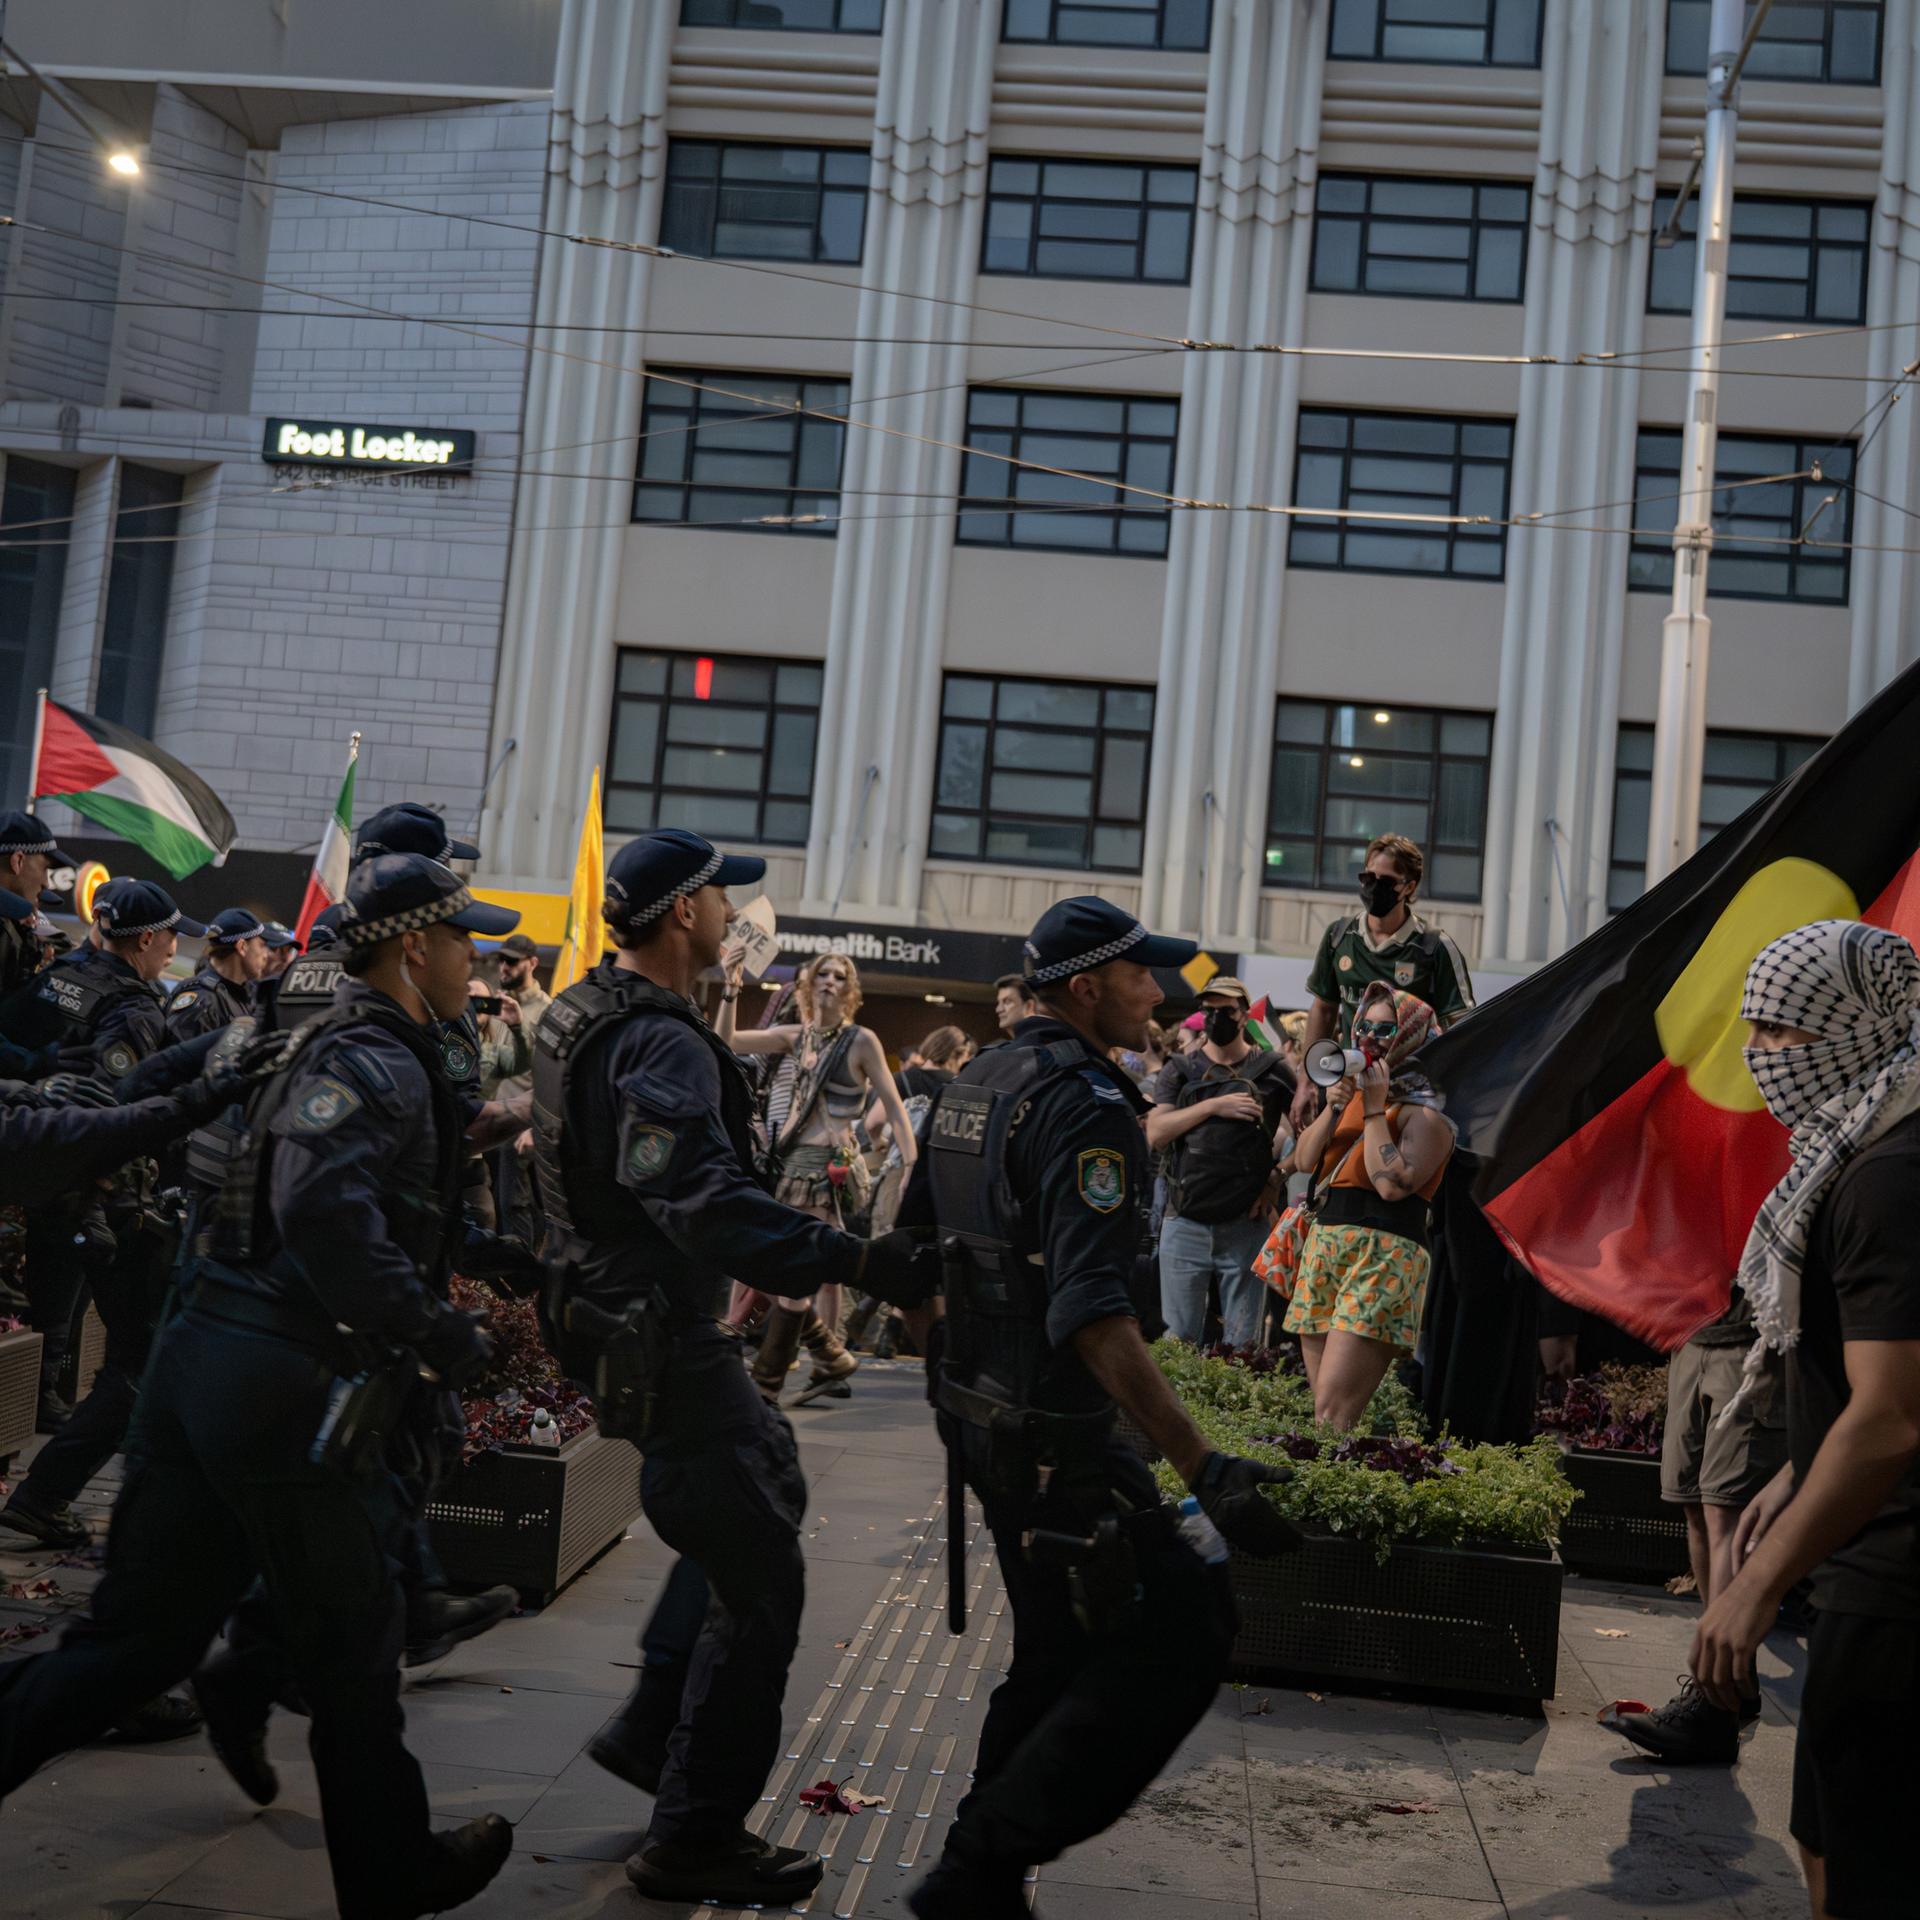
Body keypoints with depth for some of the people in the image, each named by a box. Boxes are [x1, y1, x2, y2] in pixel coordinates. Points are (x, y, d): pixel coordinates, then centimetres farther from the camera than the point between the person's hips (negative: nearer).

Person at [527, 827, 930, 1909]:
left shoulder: (584, 1015, 10)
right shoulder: (662, 1042, -22)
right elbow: (706, 1200, -36)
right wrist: (860, 1262, -42)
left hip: (621, 1315, 11)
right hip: (661, 1339, -11)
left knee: (767, 1485, 24)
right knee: (761, 1579, -2)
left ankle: (652, 1727, 27)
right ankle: (696, 1839, 8)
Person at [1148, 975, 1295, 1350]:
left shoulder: (1272, 1070, 5)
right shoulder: (1180, 1071, 8)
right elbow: (1156, 1134, -5)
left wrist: (1278, 1176, -4)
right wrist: (1214, 1106, -11)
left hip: (1247, 1225, -1)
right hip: (1185, 1225, 1)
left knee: (1242, 1346, 5)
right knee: (1178, 1341, 4)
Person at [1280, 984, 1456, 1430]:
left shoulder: (1427, 1112, -4)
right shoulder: (1357, 1090, 20)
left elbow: (1393, 1184, -18)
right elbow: (1303, 1159, 13)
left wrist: (1375, 1109, -12)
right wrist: (1334, 1107, -2)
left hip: (1382, 1255, -8)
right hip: (1323, 1245, 8)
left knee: (1332, 1412, -17)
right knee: (1322, 1406, 3)